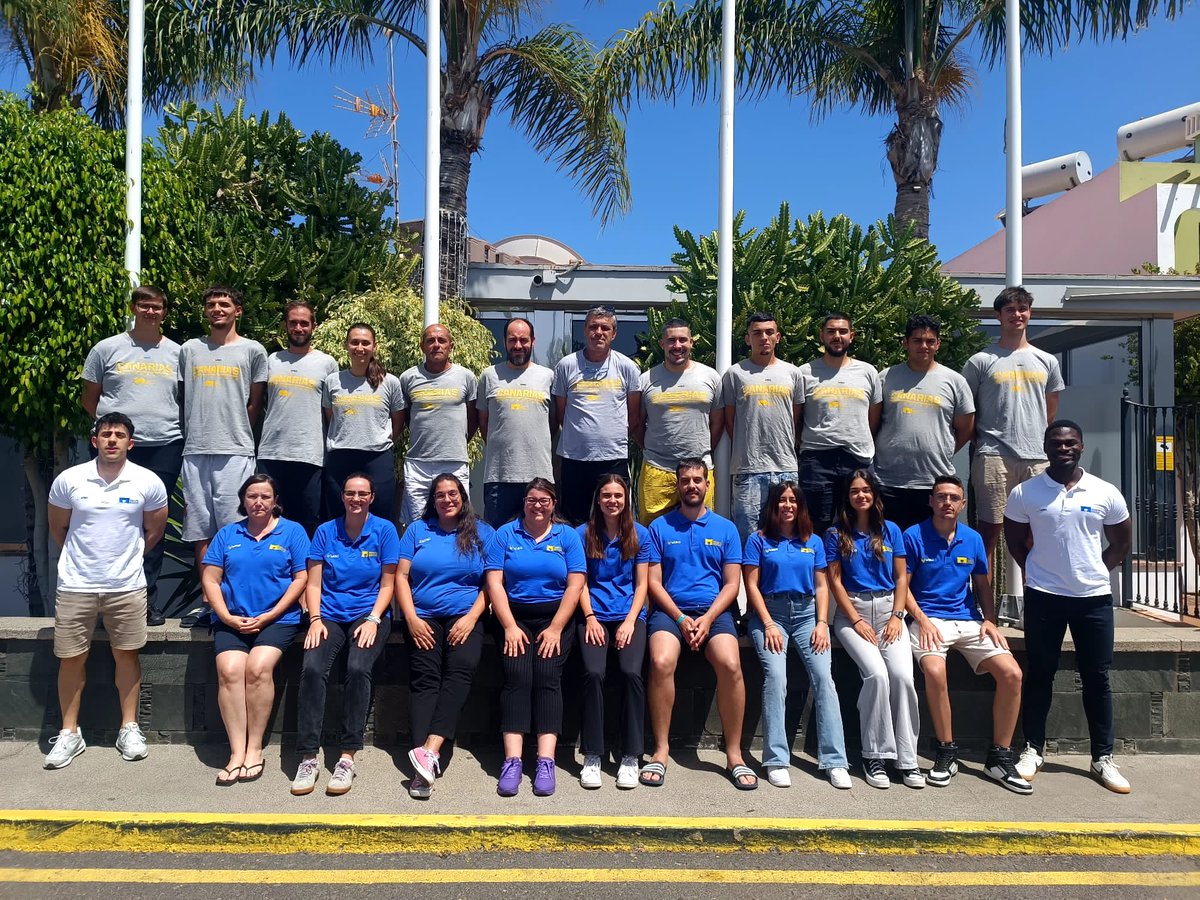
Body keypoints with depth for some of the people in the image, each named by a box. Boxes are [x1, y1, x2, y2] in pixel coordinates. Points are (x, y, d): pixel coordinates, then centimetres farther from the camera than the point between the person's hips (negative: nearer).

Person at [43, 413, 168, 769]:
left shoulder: (148, 483, -5)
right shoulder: (68, 480, -4)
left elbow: (154, 532, 9)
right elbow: (58, 529, 10)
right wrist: (82, 557, 13)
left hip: (127, 586, 0)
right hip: (76, 586, 1)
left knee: (127, 655, 8)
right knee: (71, 658, 7)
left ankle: (129, 728, 20)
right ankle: (69, 733, 22)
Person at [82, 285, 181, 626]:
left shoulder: (177, 353, 9)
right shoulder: (107, 349, 7)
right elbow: (89, 398, 11)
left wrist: (168, 426, 3)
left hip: (165, 447, 1)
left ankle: (148, 598, 12)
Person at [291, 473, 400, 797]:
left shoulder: (384, 530, 4)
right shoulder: (325, 531, 10)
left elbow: (388, 583, 2)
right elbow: (313, 583, 8)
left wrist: (373, 619, -11)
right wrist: (315, 619, -7)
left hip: (370, 614, -2)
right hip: (330, 615, 2)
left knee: (358, 669, -30)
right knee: (312, 668, -26)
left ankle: (347, 758, -24)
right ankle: (308, 758, -22)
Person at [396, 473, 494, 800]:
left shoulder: (482, 533, 12)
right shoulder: (417, 530, 15)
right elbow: (401, 576, 9)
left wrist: (471, 618, -8)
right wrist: (412, 619, -4)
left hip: (464, 616, 0)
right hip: (423, 617, 1)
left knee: (461, 669, -27)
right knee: (424, 676, -20)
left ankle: (430, 750, -34)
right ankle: (424, 766, -30)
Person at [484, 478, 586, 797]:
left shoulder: (567, 535, 9)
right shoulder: (505, 534, 9)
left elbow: (575, 584, 0)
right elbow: (494, 582, 1)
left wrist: (555, 629, -9)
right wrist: (510, 627, -10)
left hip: (554, 618, 0)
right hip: (514, 616, 0)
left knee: (548, 674, -21)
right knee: (517, 673, -22)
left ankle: (546, 761, -23)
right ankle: (512, 760, -25)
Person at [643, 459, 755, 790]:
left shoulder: (725, 528, 12)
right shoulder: (660, 527, 10)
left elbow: (732, 583, 7)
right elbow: (654, 582, 4)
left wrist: (707, 619, -9)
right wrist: (681, 618, -9)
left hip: (713, 610, 1)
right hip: (670, 610, 0)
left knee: (730, 664, -28)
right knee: (661, 661, -31)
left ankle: (734, 754, -12)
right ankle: (660, 751, -15)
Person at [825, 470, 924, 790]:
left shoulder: (890, 530, 12)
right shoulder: (836, 534, 5)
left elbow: (902, 578, 10)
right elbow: (835, 582, 0)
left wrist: (897, 616, -4)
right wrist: (857, 621, -8)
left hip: (887, 609, 2)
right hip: (852, 611, -2)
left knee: (903, 675, -20)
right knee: (876, 674, -25)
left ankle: (906, 758, -10)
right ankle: (875, 755, -11)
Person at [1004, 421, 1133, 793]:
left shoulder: (1106, 493, -1)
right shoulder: (1024, 493, -3)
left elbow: (1122, 541, 12)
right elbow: (1015, 540, 10)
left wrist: (1095, 571, 4)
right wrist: (1038, 570, 4)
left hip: (1094, 598, 1)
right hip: (1043, 597, -1)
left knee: (1096, 678, 7)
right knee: (1039, 675, 7)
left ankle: (1103, 758, 20)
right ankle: (1033, 749, 19)